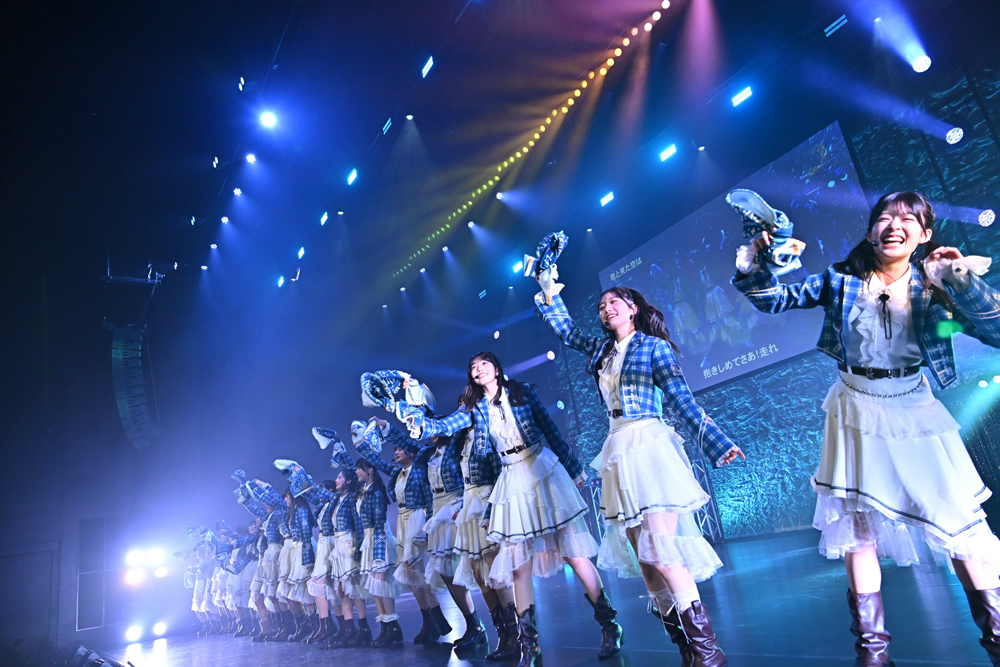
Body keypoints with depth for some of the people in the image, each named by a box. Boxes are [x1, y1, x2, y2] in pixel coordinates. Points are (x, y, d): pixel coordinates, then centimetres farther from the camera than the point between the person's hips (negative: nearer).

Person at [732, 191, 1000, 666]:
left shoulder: (934, 286, -3)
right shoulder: (841, 280, -4)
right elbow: (775, 300, -1)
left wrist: (959, 281, -24)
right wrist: (753, 267, -20)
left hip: (915, 409, 1)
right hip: (856, 410, 0)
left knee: (961, 519, 1)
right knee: (857, 521, 2)